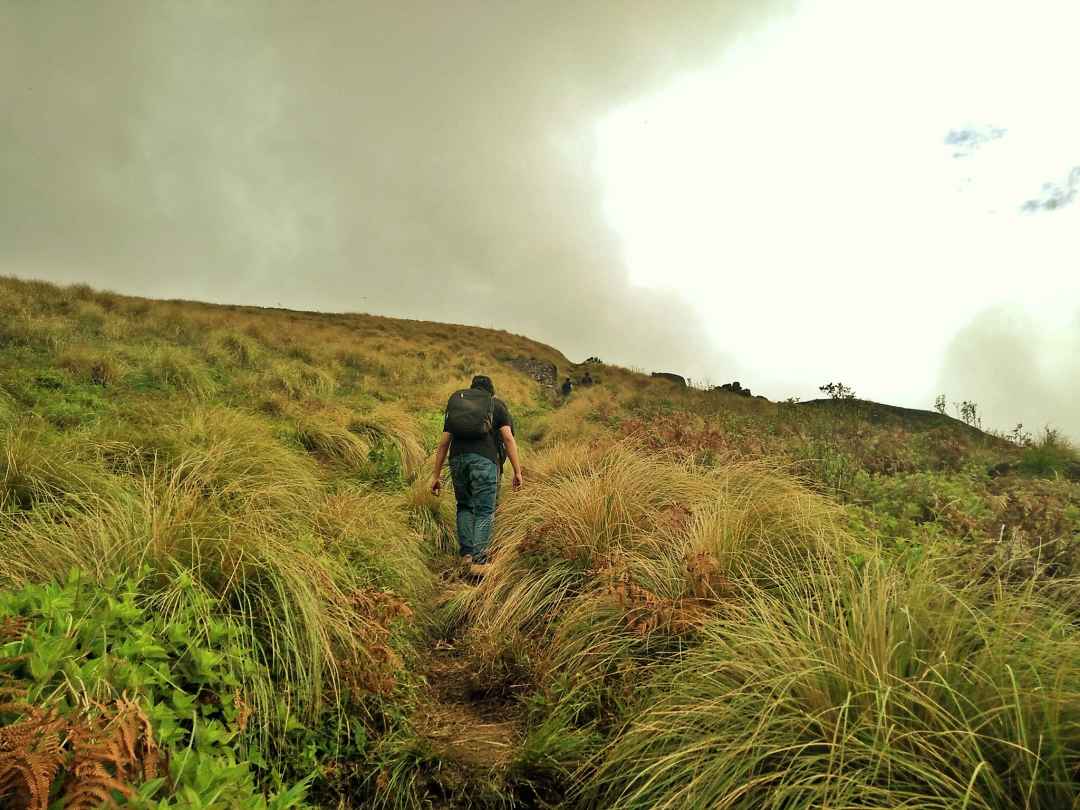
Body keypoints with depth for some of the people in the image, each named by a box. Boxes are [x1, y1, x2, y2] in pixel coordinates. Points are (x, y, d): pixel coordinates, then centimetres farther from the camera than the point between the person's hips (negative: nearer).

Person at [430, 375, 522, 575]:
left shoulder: (455, 405, 24)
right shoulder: (497, 405, 15)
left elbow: (443, 443, 19)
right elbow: (508, 439, 2)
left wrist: (436, 475, 22)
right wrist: (517, 471, 2)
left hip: (458, 459, 3)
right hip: (485, 460, -3)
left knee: (464, 506, 20)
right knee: (484, 511, 2)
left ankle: (466, 553, 15)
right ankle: (479, 561, -4)